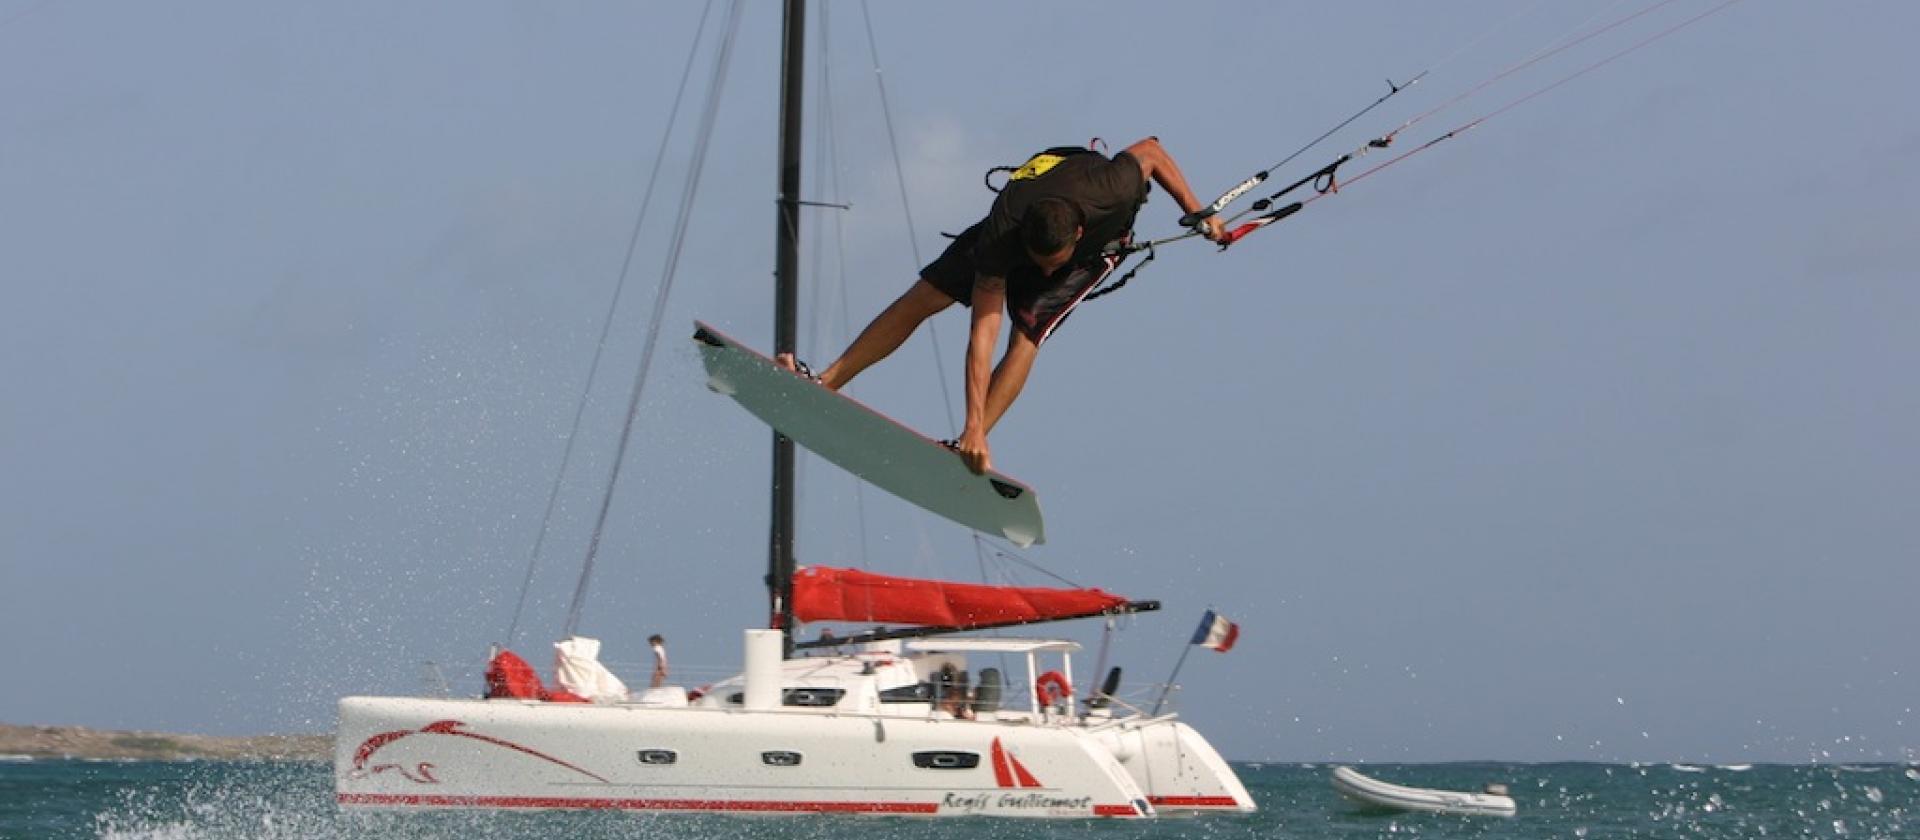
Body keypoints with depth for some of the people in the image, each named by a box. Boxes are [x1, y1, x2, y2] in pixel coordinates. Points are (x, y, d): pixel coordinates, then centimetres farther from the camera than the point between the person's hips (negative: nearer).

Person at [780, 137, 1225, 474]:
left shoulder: (1109, 192, -46)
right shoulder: (1003, 234, -42)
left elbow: (1150, 151, -22)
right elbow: (982, 335, -41)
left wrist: (1195, 211, -18)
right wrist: (974, 425, -45)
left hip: (1101, 240, -1)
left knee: (1027, 333, -23)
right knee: (925, 296, -7)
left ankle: (971, 450, -23)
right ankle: (824, 383, 1)